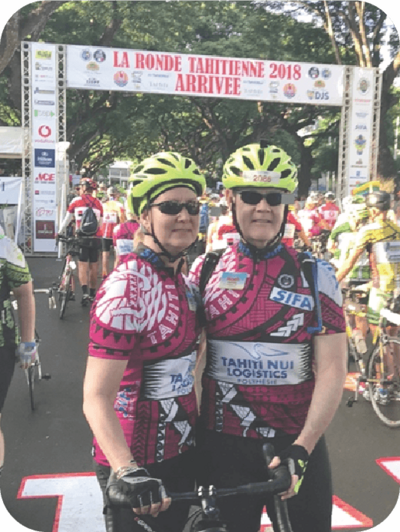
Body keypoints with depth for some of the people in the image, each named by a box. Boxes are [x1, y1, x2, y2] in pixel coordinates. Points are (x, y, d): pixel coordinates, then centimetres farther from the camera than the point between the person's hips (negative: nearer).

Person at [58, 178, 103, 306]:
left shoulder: (76, 201, 4)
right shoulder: (98, 203, 11)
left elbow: (67, 219, 10)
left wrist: (59, 233, 24)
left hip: (82, 238, -2)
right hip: (96, 238, 3)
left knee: (82, 266, -2)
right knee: (93, 267, 10)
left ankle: (84, 293, -18)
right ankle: (92, 294, 18)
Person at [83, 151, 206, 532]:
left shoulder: (181, 280, 4)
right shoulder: (126, 287, -22)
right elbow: (96, 398, -26)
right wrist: (127, 471, -38)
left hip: (181, 452, 8)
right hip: (136, 464, -8)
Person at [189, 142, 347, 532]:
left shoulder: (315, 275, -4)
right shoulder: (205, 270, -1)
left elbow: (332, 370, -8)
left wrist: (303, 447, -17)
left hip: (297, 445, 0)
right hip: (221, 446, 1)